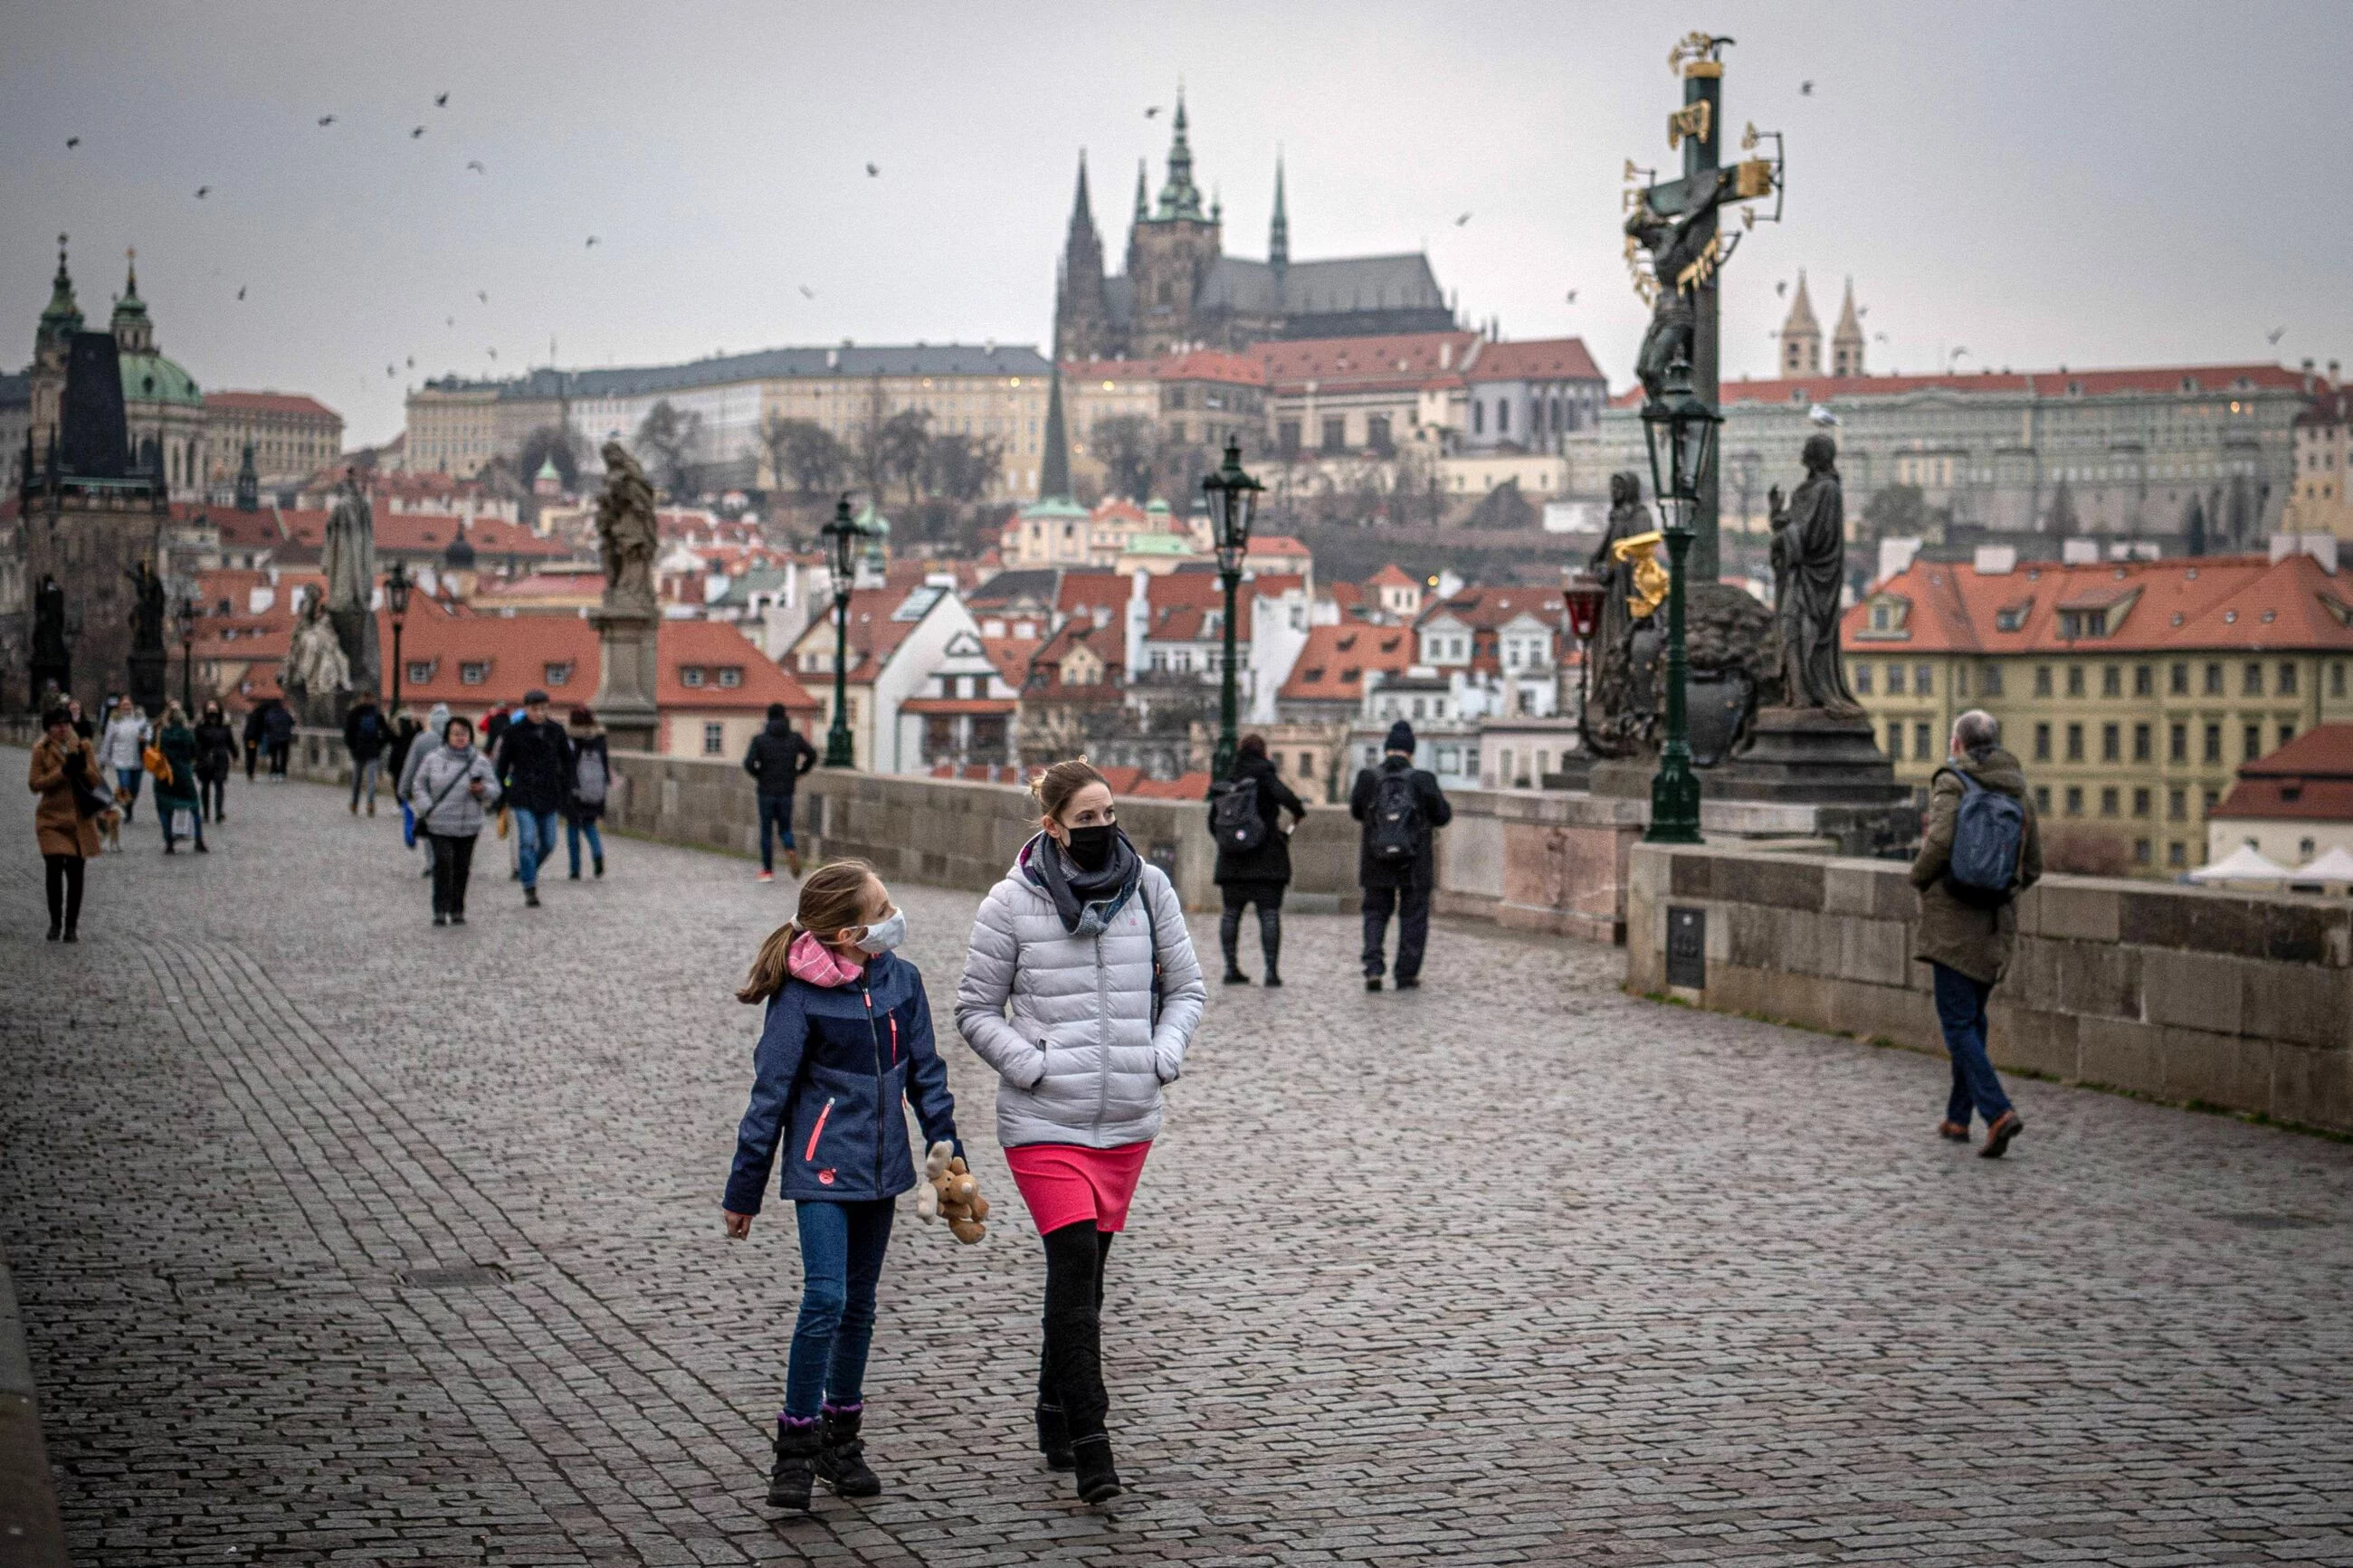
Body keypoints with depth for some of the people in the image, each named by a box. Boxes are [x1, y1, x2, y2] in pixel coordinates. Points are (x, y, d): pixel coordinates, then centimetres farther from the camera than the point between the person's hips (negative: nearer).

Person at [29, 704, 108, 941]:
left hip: (80, 820, 2)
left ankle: (71, 927, 9)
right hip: (52, 818, -2)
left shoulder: (84, 747, 7)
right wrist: (63, 771, -16)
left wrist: (83, 767, -15)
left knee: (75, 873, 1)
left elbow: (97, 781, 4)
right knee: (55, 870, -10)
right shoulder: (41, 750, 2)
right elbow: (35, 784, -6)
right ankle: (55, 924, 7)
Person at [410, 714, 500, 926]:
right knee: (443, 864, -13)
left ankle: (457, 910, 19)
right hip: (440, 825, -1)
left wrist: (482, 790, -16)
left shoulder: (480, 762, 3)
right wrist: (427, 809, -5)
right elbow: (419, 787, 9)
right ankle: (440, 910, -9)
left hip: (468, 827, 1)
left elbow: (494, 791, 6)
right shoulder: (433, 759, 3)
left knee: (462, 868, 7)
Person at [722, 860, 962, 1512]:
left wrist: (946, 1151, 7)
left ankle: (841, 1439, 26)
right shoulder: (800, 999, -14)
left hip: (880, 1166, 6)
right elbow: (770, 1095, -8)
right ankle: (795, 1448, -5)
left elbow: (925, 1071, 11)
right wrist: (743, 1192, -4)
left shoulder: (901, 980, 1)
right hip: (822, 1170, -6)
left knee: (859, 1305, 13)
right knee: (825, 1300, -15)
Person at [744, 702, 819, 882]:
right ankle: (791, 849, -18)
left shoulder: (760, 739, -5)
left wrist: (759, 775, 5)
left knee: (767, 831, 8)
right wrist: (799, 772, 14)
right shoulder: (794, 737, 0)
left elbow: (749, 763, -14)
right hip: (786, 792, 2)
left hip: (767, 792, -2)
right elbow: (812, 754, 1)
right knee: (784, 827, 14)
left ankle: (768, 871, 8)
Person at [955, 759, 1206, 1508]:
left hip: (1128, 1118, 4)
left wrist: (1162, 1056, -4)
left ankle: (1056, 1416, 31)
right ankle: (1089, 1445, -12)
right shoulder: (1013, 903, -5)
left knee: (1086, 1271, 13)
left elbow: (1186, 988, 11)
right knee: (1074, 1266, -14)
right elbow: (976, 1007, 2)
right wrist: (1032, 1065, -11)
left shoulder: (1149, 889, 2)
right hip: (1044, 1120, -4)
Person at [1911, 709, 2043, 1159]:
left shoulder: (1951, 783, -7)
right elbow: (2032, 869, 9)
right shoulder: (2020, 796, 7)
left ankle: (1998, 1113, -20)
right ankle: (1958, 1118, 25)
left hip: (1950, 920, -5)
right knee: (1972, 1019, 19)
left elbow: (1939, 842, -20)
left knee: (1958, 1025, -5)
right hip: (1996, 924, 5)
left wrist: (1919, 877, -1)